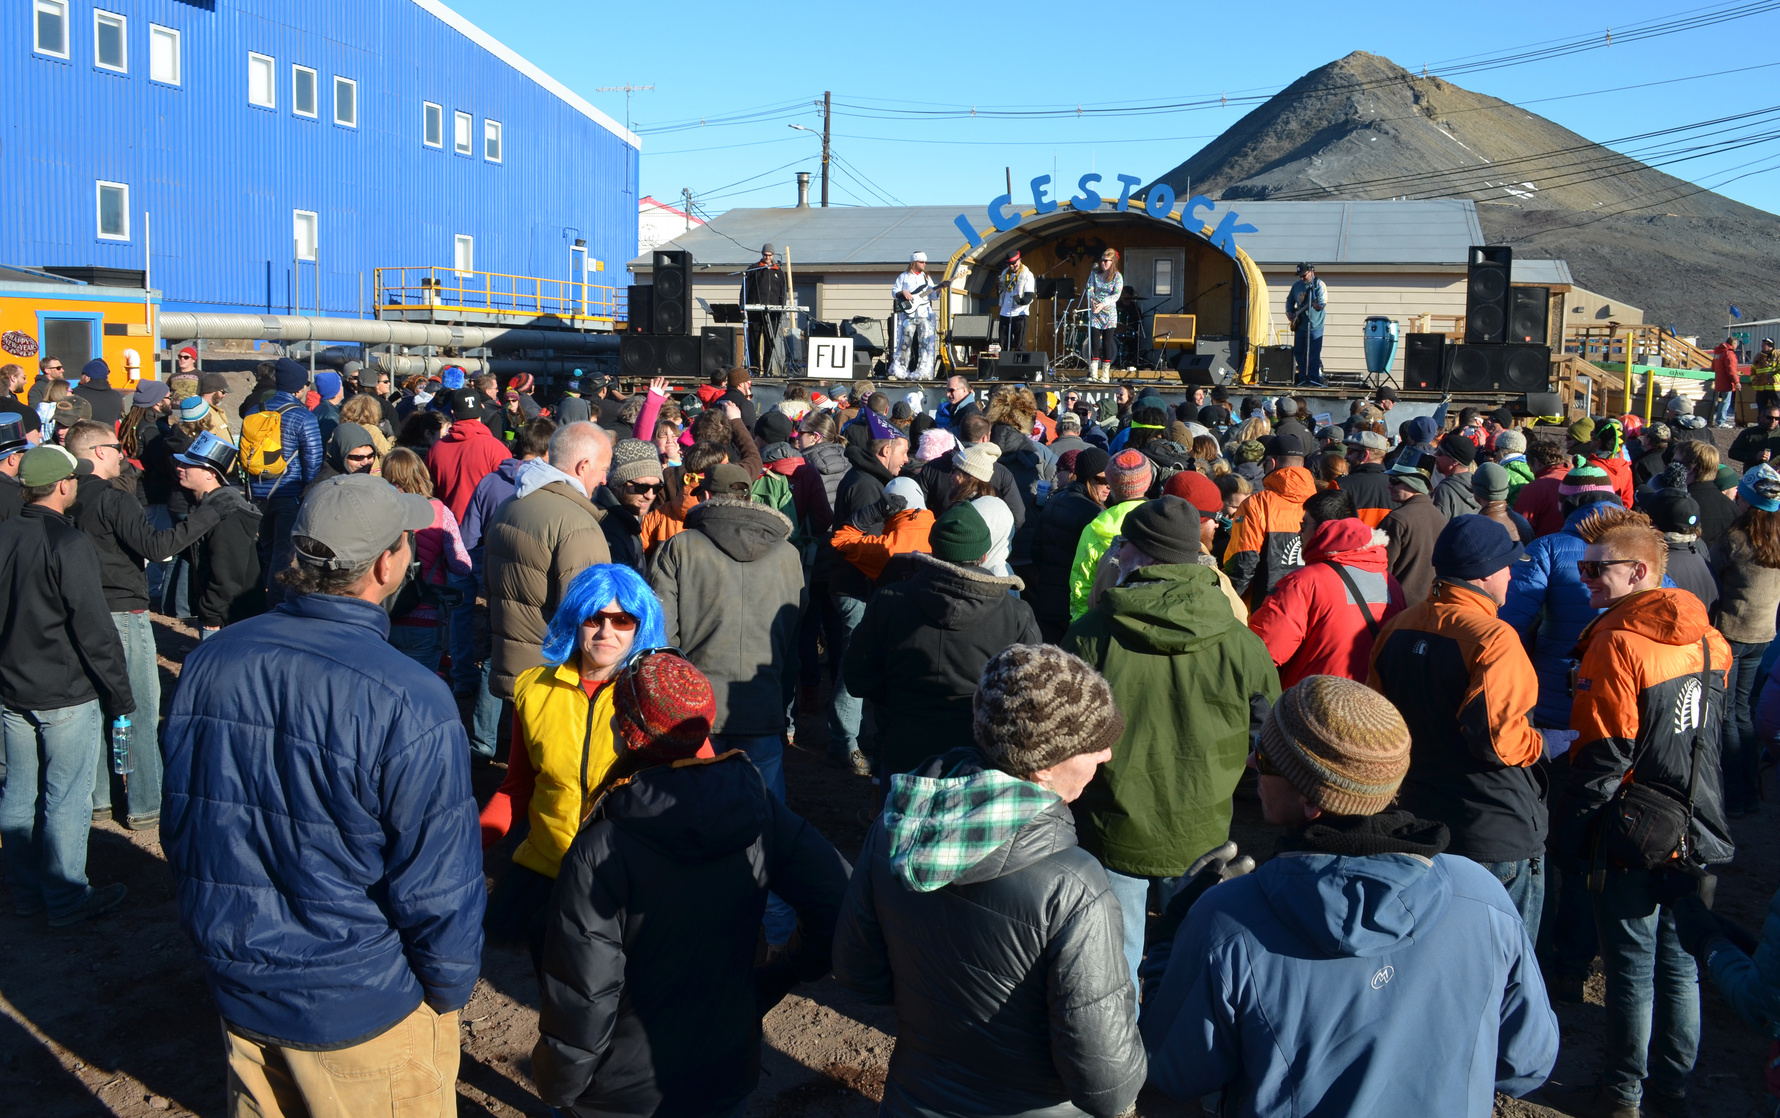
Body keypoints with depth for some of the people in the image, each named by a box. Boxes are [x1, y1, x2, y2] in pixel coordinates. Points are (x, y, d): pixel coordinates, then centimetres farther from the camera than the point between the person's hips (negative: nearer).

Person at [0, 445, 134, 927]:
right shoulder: (70, 544, -18)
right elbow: (94, 629, -19)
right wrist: (121, 693, -12)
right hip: (67, 696, -7)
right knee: (66, 798, 3)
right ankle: (66, 900, 12)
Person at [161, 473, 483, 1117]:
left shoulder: (209, 663, -8)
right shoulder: (408, 704, -28)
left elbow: (182, 832, 6)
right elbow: (437, 889, -22)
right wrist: (450, 990, -3)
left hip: (239, 989, 6)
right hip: (361, 1014, -5)